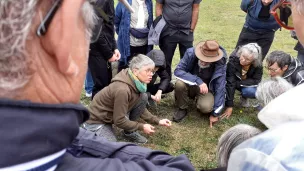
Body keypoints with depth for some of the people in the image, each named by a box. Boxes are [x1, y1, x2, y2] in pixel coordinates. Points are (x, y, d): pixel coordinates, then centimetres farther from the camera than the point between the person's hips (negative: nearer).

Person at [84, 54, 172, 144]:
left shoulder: (136, 83, -8)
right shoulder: (122, 89, -34)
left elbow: (141, 109, 4)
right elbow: (119, 121, -25)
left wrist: (157, 121, -6)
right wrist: (142, 127, -17)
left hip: (112, 114, 7)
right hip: (97, 121, -7)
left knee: (143, 97, -9)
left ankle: (130, 132, 5)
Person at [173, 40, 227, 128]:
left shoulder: (220, 64, -25)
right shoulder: (191, 53, -24)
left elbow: (220, 88, -20)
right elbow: (178, 71, -26)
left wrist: (215, 114, -18)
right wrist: (198, 81, -38)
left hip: (207, 88, -1)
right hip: (190, 84, 1)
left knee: (206, 107, -31)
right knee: (179, 84, -33)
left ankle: (199, 100, 6)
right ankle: (182, 109, -5)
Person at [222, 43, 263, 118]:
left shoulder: (258, 65, -27)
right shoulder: (233, 59, -33)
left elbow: (256, 81, -17)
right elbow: (230, 83, -34)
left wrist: (237, 83, -29)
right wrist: (230, 106, -35)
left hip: (247, 85, 1)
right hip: (233, 80, 0)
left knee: (253, 92, -31)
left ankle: (244, 98, 6)